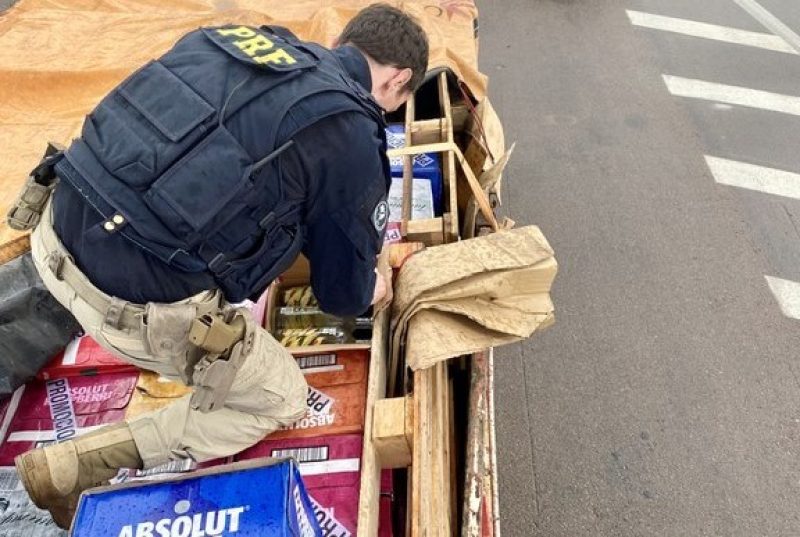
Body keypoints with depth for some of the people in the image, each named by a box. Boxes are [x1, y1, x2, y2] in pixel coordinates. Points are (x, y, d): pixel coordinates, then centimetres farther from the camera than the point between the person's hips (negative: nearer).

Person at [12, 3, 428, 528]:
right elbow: (342, 290, 4)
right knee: (280, 400, 16)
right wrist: (372, 289, 28)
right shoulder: (352, 138, -8)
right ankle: (75, 465, 11)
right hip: (140, 303, -8)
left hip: (61, 232, 8)